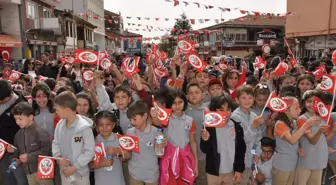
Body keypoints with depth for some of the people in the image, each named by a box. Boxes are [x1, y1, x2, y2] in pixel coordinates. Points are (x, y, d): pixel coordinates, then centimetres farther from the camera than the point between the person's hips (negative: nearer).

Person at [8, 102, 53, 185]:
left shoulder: (39, 132, -17)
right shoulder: (19, 134, 7)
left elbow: (48, 149, -23)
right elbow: (19, 149, 18)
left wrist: (29, 156, -21)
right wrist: (15, 158, -2)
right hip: (28, 172, 7)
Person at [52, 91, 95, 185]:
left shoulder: (84, 127, -21)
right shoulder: (60, 125, -3)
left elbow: (89, 151, -19)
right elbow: (55, 143, 9)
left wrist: (74, 167, -18)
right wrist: (58, 157, -9)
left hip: (80, 172, -5)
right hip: (64, 171, 5)